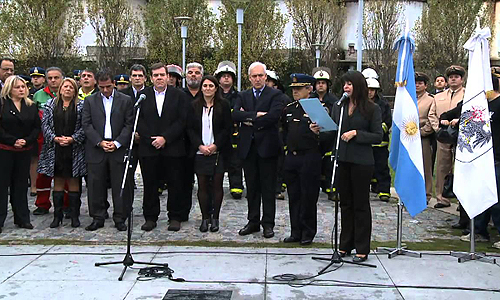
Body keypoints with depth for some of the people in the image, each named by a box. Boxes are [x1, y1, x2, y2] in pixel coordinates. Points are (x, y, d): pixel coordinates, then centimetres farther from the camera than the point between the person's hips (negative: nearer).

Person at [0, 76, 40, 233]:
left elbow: (37, 127, 6)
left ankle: (22, 218, 16)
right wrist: (13, 141, -14)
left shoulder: (31, 106, 10)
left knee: (21, 184, 10)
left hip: (24, 151, 4)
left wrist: (27, 141, -9)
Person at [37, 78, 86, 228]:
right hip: (55, 149, 2)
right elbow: (45, 124, 3)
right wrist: (55, 138, -10)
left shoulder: (81, 106, 3)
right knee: (58, 182, 6)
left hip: (74, 150, -1)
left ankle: (74, 215, 11)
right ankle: (57, 215, 13)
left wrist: (72, 139, -14)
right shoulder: (51, 104, 8)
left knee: (73, 182, 3)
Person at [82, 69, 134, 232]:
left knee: (120, 186, 1)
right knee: (96, 185, 4)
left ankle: (120, 218, 12)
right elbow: (86, 124, 2)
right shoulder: (90, 101, 9)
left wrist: (117, 143, -11)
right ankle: (98, 217, 16)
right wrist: (100, 142, -9)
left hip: (119, 149, -1)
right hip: (96, 149, 1)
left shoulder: (126, 100, 5)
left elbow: (129, 125, 0)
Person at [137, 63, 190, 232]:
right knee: (150, 185, 6)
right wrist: (151, 139, -9)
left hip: (173, 149, -1)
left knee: (175, 184, 3)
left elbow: (182, 121, -3)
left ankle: (175, 217, 13)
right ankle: (150, 217, 17)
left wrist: (165, 138, -12)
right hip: (148, 149, 1)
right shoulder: (142, 96, 9)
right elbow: (138, 121, 3)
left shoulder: (179, 96, 4)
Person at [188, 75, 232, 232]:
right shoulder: (194, 106, 7)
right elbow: (191, 129, 5)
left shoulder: (223, 105, 2)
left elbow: (227, 128, -2)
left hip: (218, 151, -1)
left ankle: (215, 218, 9)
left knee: (217, 185, 0)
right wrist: (200, 146, -8)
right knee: (202, 185, 3)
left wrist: (215, 145, -11)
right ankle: (205, 218, 11)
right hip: (200, 151, 2)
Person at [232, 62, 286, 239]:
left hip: (267, 146, -4)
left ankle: (268, 223, 11)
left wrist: (250, 120, -9)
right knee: (252, 187, 10)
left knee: (268, 187, 2)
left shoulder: (276, 95, -1)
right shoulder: (243, 96, 13)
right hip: (248, 147, 4)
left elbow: (274, 116, -17)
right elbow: (235, 115, -4)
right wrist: (256, 115, -16)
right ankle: (253, 222, 20)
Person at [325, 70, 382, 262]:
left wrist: (356, 134, -16)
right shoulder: (338, 107, 10)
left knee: (361, 204, 4)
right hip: (342, 160, 4)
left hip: (362, 161, -4)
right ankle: (345, 245, 22)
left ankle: (362, 249, 12)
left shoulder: (372, 109, -3)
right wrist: (320, 131, -6)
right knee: (345, 203, 12)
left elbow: (378, 137, -7)